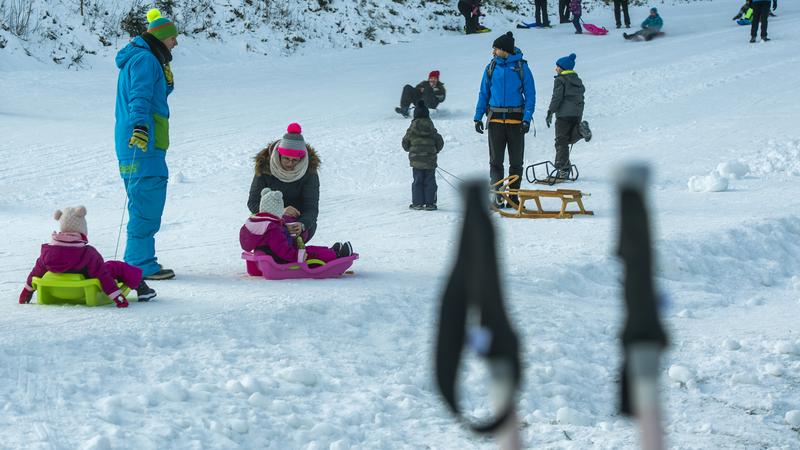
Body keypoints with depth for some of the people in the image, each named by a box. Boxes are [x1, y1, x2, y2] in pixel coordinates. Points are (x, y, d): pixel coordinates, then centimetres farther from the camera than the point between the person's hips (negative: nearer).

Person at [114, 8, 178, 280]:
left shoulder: (143, 59, 24)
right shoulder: (145, 59, -9)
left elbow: (161, 92, 29)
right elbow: (140, 96, -23)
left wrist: (166, 77, 12)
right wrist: (140, 126, -32)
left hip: (140, 143, 11)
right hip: (144, 145, -11)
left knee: (144, 202, 16)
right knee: (148, 201, -11)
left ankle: (138, 262, 22)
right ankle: (141, 265, -11)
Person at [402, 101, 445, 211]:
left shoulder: (412, 128, -3)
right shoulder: (431, 129, 0)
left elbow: (405, 143, 4)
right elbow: (440, 142, 6)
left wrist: (411, 150, 24)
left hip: (416, 160, 0)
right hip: (430, 161, 0)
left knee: (417, 181, 6)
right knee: (429, 181, 4)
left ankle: (417, 203, 4)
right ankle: (430, 203, 2)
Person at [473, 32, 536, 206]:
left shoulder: (521, 67, -1)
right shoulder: (491, 67, 7)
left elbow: (530, 95, -1)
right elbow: (484, 93, 12)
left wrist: (527, 119, -12)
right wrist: (478, 117, 4)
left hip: (515, 119, -2)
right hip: (495, 119, 2)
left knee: (516, 162, 4)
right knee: (496, 161, -2)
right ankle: (498, 197, -3)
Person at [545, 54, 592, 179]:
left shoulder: (560, 80, -6)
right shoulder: (578, 80, 17)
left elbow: (556, 98, -14)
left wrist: (550, 113, -12)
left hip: (564, 114, -7)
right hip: (577, 114, 7)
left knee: (561, 142, -3)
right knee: (571, 139, 19)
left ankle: (563, 170, -7)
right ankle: (581, 129, -11)